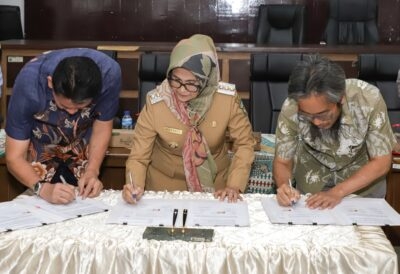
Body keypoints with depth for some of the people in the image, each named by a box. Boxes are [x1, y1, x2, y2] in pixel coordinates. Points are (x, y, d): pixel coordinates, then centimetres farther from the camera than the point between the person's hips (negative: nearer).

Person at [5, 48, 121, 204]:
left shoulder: (109, 73, -33)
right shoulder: (29, 83, -36)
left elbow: (103, 125, -14)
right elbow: (14, 158, -29)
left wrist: (92, 171, -28)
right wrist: (42, 188, -46)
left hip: (84, 143, 2)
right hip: (41, 146, -1)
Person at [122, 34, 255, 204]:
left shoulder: (227, 99, -17)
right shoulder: (155, 103, -18)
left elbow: (245, 144, -4)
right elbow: (138, 157, -11)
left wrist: (234, 185, -16)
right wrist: (134, 186, -30)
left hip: (214, 181, 0)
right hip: (165, 182, 0)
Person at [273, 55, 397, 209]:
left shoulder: (369, 99, -27)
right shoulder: (291, 108, -25)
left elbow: (382, 162, -17)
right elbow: (282, 162, -12)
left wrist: (337, 192, -27)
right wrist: (283, 186, -32)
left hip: (364, 183, 0)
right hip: (312, 189, 0)